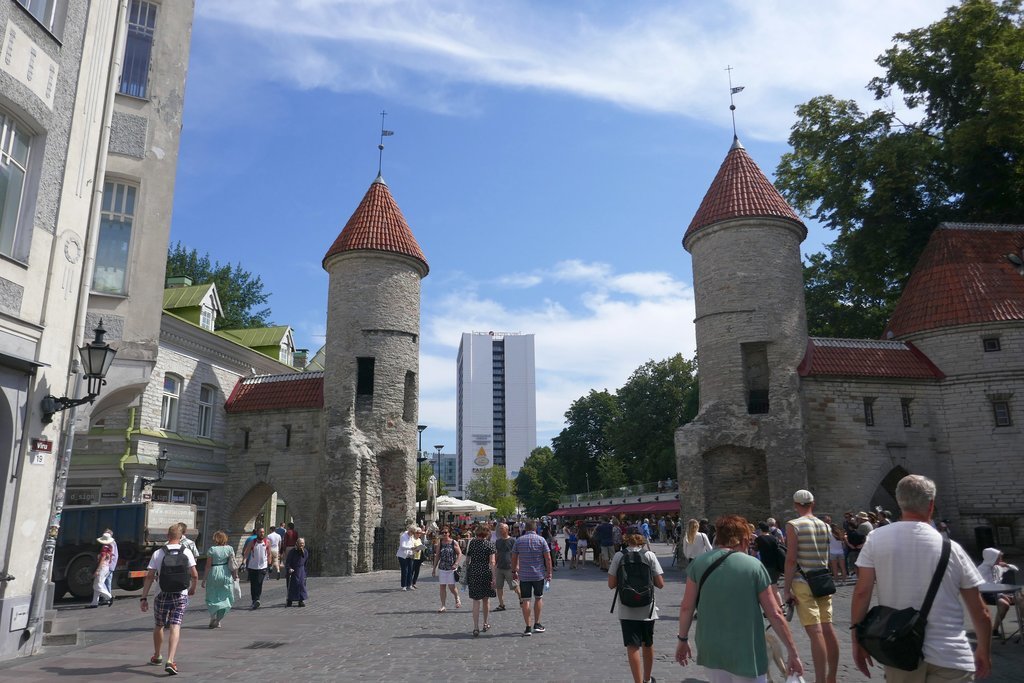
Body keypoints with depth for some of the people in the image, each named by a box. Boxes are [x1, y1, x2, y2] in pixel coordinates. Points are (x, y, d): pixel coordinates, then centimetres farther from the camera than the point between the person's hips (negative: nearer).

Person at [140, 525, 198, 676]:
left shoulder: (158, 553, -1)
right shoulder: (186, 552, -2)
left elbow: (149, 576, -5)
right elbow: (194, 575, -3)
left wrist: (144, 597, -1)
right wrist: (192, 589, 15)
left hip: (163, 595, 1)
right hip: (181, 595, -1)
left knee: (159, 626, 21)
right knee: (175, 627, -5)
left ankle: (156, 657, 38)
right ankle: (170, 661, -19)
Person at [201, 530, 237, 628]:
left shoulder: (212, 550, -6)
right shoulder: (230, 549, 0)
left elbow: (208, 566, -6)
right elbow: (232, 564, -2)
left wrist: (204, 579, 0)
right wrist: (235, 575, 7)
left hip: (214, 575, -2)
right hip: (226, 575, 2)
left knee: (212, 598, 10)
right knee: (224, 598, 12)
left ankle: (213, 617, -9)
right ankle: (218, 621, 9)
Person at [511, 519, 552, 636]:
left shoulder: (519, 540, 0)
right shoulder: (541, 540, -3)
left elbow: (514, 558, 4)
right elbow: (548, 558, -4)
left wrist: (514, 571, 15)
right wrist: (549, 573, 4)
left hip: (524, 575, 0)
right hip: (539, 574, 0)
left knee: (525, 600, 4)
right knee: (538, 598, 16)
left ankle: (528, 628, 3)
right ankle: (537, 624, 19)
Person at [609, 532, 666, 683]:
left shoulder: (619, 556, -6)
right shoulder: (650, 555, -5)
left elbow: (611, 584, -5)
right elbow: (660, 584, -6)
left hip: (627, 610, -2)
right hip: (647, 609, 2)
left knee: (632, 647, 2)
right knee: (648, 644, 21)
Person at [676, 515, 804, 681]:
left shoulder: (698, 564, -3)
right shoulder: (754, 566, -9)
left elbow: (686, 608, -1)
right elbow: (775, 614, -8)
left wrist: (683, 639, 13)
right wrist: (793, 653, 1)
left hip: (711, 650, 3)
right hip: (746, 654, -3)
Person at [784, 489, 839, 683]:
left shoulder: (793, 525, -10)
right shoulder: (825, 525, 8)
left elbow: (791, 559, -14)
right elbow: (826, 557, 15)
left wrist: (787, 588, -11)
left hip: (803, 583, -6)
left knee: (815, 632, -8)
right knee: (828, 628, 11)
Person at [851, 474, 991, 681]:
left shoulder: (876, 539, -5)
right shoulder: (951, 548, -3)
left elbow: (861, 592, -7)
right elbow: (980, 612, 3)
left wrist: (857, 641, 3)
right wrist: (984, 650, 19)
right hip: (949, 658, -1)